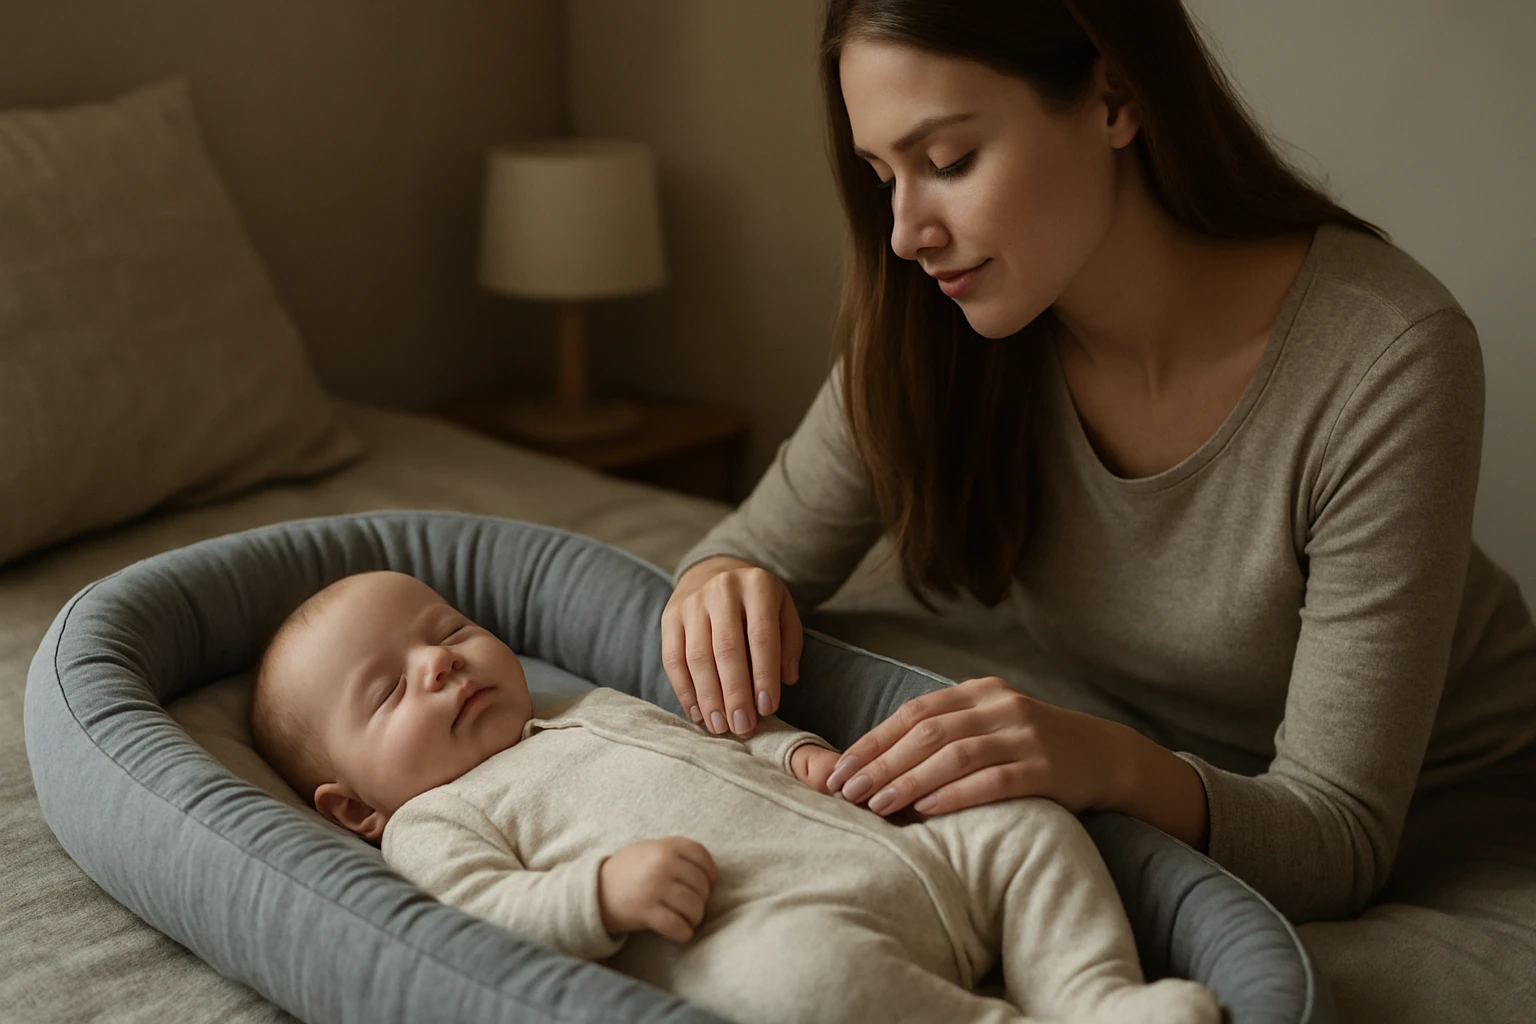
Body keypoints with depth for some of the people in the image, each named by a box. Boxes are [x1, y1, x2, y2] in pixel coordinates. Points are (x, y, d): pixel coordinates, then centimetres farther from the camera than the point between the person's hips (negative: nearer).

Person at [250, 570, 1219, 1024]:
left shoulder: (598, 705, 35)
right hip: (768, 927, -9)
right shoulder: (433, 821, 11)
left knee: (1030, 825, 3)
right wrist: (605, 893, -24)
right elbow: (485, 921, -7)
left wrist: (803, 757, 17)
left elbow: (728, 733, 39)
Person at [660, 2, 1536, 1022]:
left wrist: (1117, 768, -46)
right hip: (1117, 750, 4)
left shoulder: (1384, 357, -28)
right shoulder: (938, 333, -14)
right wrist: (722, 587, -27)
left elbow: (1339, 832, -25)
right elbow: (766, 547, -2)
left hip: (1427, 816, -3)